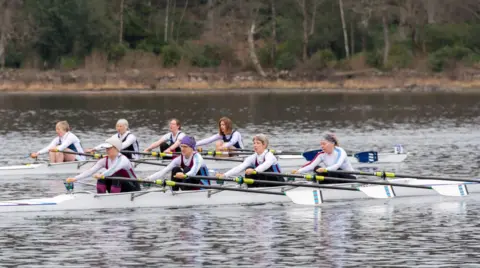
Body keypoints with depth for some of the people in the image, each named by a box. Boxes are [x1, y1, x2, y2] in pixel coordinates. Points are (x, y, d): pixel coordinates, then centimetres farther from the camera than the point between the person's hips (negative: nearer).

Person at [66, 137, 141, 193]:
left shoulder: (123, 159, -22)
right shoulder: (105, 160, -4)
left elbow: (114, 168, -43)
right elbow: (90, 171, -14)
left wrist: (102, 175, -61)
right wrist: (75, 178, -28)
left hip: (133, 189, -6)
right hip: (118, 190, 6)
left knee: (116, 177, -31)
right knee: (102, 178, -15)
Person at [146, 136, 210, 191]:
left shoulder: (197, 157, -21)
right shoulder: (179, 159, -5)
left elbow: (193, 173, -41)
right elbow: (164, 171, -12)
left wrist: (184, 175, -63)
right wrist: (148, 179, -25)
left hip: (203, 186, -6)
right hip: (190, 187, 6)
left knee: (187, 170, -27)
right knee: (175, 170, -15)